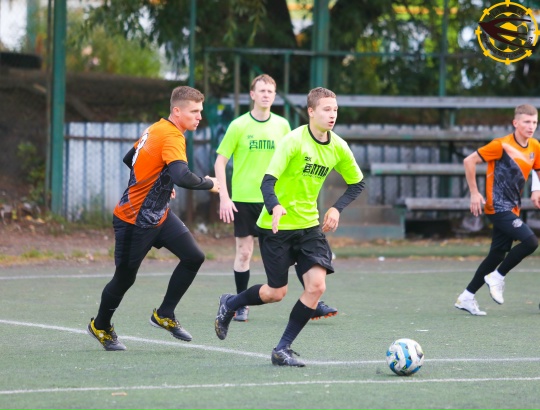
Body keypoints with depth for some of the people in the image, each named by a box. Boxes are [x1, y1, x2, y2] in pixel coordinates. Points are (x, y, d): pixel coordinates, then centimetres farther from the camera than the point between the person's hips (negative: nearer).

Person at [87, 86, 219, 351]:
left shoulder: (156, 129, 5)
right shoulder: (171, 137, -23)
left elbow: (130, 159, 19)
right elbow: (182, 177, -38)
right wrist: (209, 184, -21)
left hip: (158, 215, 9)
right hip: (134, 220, -9)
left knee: (194, 257, -2)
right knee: (125, 277, 6)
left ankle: (164, 315, 10)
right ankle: (100, 327, 29)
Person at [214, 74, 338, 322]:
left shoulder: (282, 125, 6)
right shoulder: (239, 126, -4)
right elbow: (220, 162, -2)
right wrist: (224, 198, -9)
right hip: (244, 200, -2)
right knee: (244, 252, 1)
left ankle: (314, 304, -4)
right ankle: (241, 306, 16)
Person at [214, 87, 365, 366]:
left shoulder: (338, 147, -1)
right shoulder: (294, 140, -18)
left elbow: (356, 183, 14)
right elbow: (268, 181, -24)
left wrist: (336, 209, -1)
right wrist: (275, 207, -43)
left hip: (309, 225, 5)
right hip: (276, 226, -5)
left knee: (317, 285, -13)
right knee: (277, 293, 2)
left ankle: (282, 350, 0)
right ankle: (229, 304, 33)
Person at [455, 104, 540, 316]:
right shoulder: (501, 145, -15)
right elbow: (469, 161, -12)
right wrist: (474, 193, -13)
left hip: (512, 209, 8)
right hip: (498, 207, -8)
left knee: (498, 254, 9)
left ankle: (467, 298, 19)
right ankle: (497, 278, -3)